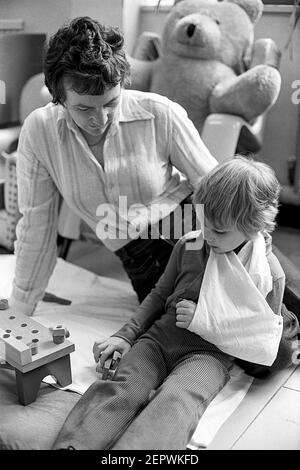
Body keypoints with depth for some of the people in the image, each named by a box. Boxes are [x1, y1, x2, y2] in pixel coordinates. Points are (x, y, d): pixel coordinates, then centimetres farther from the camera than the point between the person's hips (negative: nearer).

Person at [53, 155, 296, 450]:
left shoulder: (269, 273, -3)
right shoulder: (188, 245, 6)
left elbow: (264, 346, 1)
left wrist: (205, 320, -10)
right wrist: (126, 335, 6)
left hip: (207, 354, -3)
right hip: (158, 338, 4)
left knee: (175, 402, -35)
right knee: (119, 389, -25)